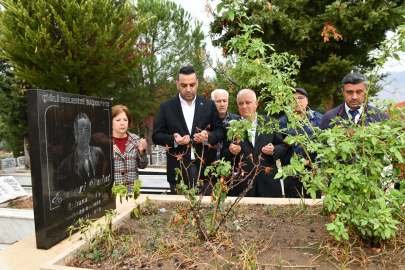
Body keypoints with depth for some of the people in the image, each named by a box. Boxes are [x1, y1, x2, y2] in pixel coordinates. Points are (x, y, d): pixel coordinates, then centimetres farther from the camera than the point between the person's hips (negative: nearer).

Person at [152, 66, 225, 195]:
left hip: (205, 169, 1)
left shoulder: (209, 105, 6)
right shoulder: (166, 106, 4)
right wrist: (174, 140, -17)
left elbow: (220, 131, 6)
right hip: (178, 170, 0)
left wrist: (208, 138, -16)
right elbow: (156, 136, 2)